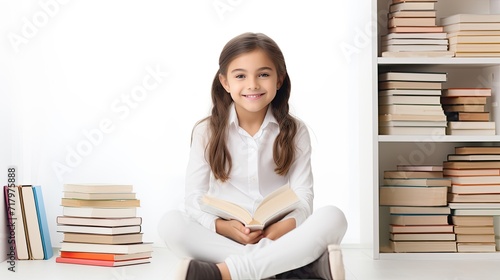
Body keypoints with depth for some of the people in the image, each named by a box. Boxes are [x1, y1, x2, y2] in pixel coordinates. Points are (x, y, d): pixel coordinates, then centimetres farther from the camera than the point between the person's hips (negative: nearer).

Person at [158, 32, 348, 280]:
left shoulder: (294, 131, 3)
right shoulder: (207, 131, 1)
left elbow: (303, 196, -3)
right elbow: (195, 197, -2)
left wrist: (286, 226, -26)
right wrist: (222, 226, -22)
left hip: (279, 237, 0)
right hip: (225, 239, 0)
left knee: (332, 218, -27)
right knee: (171, 224, -29)